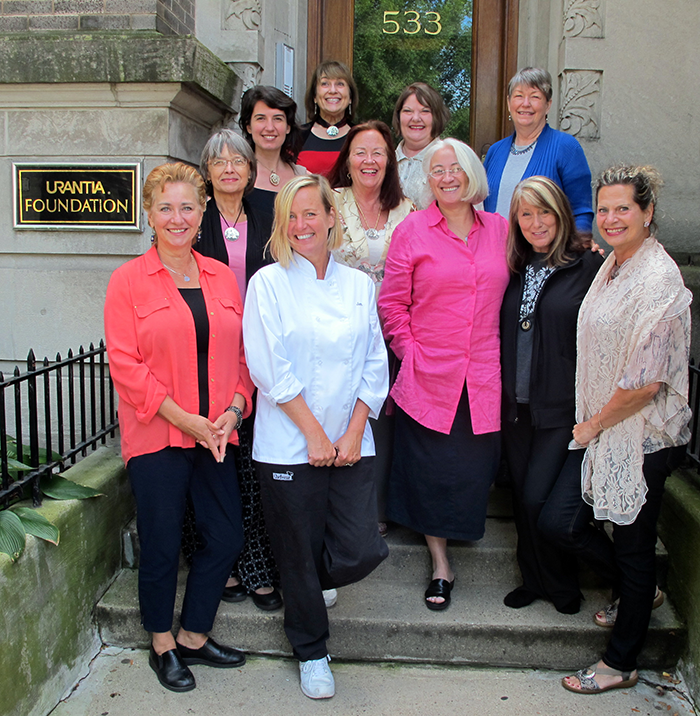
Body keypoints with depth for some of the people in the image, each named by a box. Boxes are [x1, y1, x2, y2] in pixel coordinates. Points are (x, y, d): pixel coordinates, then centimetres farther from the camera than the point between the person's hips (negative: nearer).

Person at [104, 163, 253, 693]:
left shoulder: (222, 278, 9)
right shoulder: (128, 281, -4)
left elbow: (242, 354, 9)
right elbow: (125, 365, -9)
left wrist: (234, 410, -7)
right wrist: (185, 419, -15)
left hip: (217, 435, 4)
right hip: (156, 436, -4)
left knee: (226, 538, 8)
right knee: (162, 545, 7)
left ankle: (194, 636, 30)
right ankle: (162, 645, 30)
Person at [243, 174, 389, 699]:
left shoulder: (359, 286, 8)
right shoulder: (269, 283, -2)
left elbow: (375, 367, 6)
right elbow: (271, 370, -9)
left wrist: (352, 434, -4)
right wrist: (314, 434, -11)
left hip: (351, 445, 3)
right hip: (289, 446, -3)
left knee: (362, 551, -1)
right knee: (300, 559, 7)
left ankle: (311, 585, 34)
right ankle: (312, 653, 32)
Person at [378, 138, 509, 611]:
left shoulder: (500, 229, 8)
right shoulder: (412, 230, 0)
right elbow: (392, 304, 1)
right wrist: (411, 351, -5)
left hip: (484, 379, 2)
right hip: (429, 378, -2)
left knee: (474, 469, 6)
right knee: (431, 470, 5)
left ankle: (459, 533, 33)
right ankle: (441, 564, 21)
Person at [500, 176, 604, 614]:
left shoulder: (589, 266, -8)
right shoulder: (517, 270, 9)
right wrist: (503, 393, 10)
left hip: (562, 408, -5)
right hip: (517, 405, 6)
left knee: (538, 499, -6)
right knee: (522, 498, 12)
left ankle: (561, 585, 20)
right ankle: (534, 580, 32)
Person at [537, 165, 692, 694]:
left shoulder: (660, 281, -19)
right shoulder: (611, 266, 8)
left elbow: (647, 380, -21)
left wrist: (594, 424, -11)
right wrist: (590, 423, 10)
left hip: (643, 437, -8)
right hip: (599, 428, 8)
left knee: (633, 546, 7)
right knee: (558, 521, 8)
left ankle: (621, 664, 27)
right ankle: (639, 590, 35)